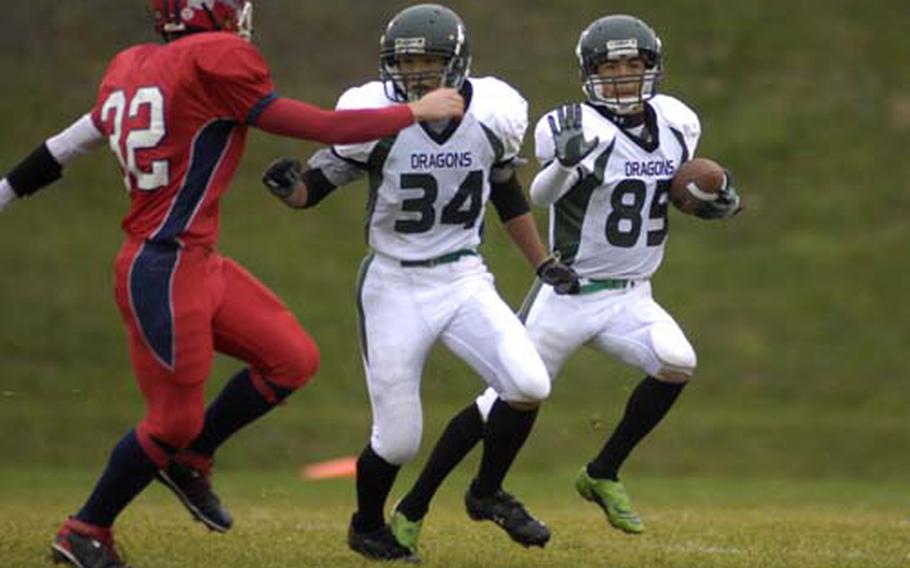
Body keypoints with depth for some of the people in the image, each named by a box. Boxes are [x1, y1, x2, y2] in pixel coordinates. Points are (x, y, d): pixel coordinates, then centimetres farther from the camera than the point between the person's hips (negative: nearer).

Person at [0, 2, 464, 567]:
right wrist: (417, 112, -3)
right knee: (174, 420, 1)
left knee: (294, 359, 9)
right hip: (164, 272, -9)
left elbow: (69, 143, 15)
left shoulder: (130, 67, 9)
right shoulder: (215, 61, -15)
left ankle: (189, 461, 22)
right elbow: (317, 128, -13)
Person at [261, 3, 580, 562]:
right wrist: (289, 186, -30)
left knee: (528, 386, -17)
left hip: (465, 279, 3)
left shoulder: (492, 114, -4)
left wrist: (544, 263, 12)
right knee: (398, 439, -1)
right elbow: (317, 186, -7)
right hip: (395, 286, -3)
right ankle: (367, 527, 30)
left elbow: (507, 194, 13)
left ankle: (488, 494, 10)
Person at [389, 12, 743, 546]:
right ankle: (414, 507, 9)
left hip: (629, 296, 4)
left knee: (677, 364, -21)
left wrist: (718, 201, -3)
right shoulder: (578, 128, -15)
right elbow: (541, 196, -29)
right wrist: (565, 162, -50)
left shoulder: (675, 124, 3)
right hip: (568, 294, -4)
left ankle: (603, 476, -2)